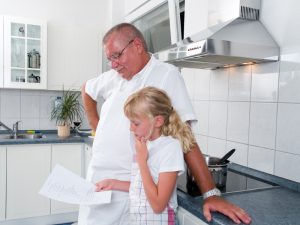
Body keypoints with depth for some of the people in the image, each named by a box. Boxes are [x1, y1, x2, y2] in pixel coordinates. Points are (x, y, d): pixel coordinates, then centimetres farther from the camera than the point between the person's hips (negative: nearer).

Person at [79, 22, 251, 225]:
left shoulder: (166, 75, -12)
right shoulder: (114, 76, 6)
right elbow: (87, 90, 27)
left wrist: (211, 193, -20)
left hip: (130, 187, -6)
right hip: (96, 178, 6)